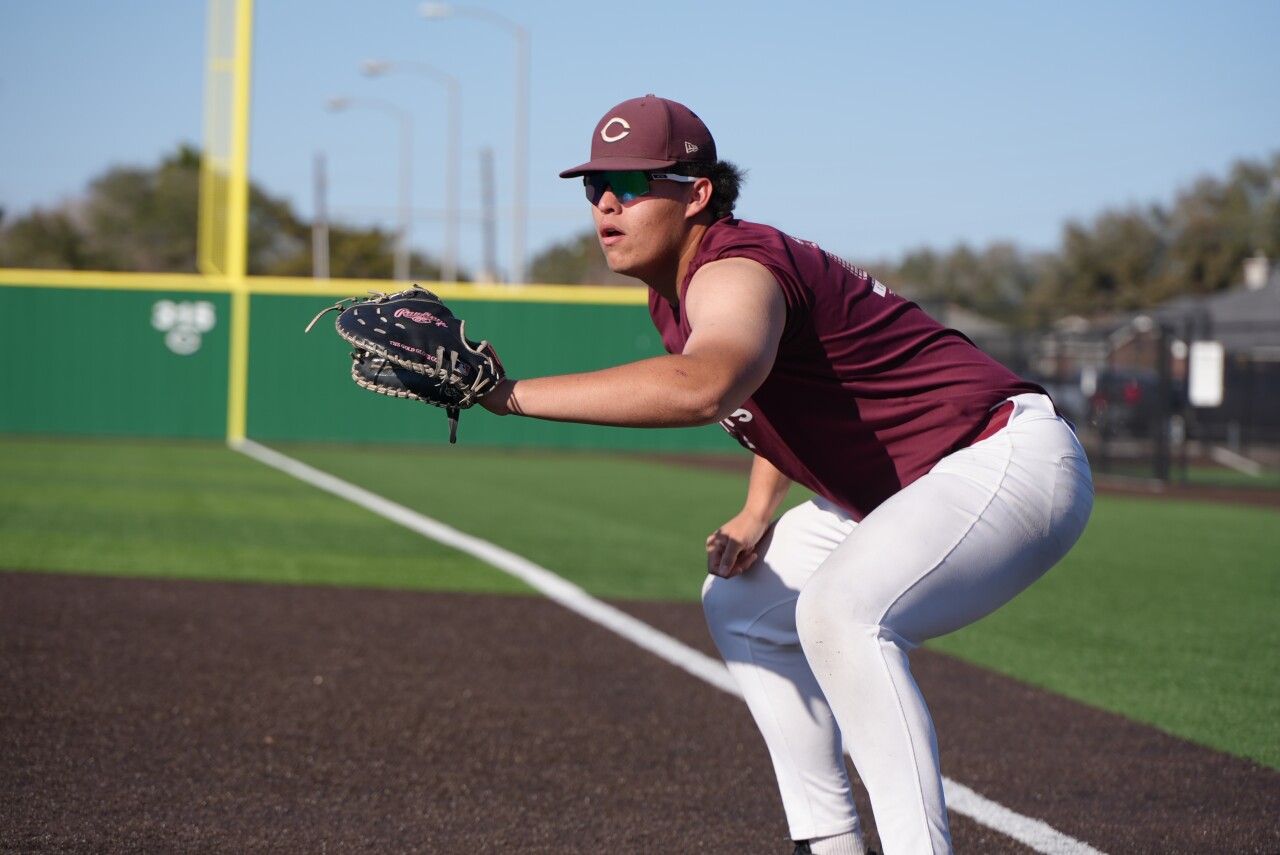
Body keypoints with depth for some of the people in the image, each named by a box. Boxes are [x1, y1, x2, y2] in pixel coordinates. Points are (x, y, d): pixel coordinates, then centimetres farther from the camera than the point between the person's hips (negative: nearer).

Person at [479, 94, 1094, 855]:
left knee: (841, 609, -33)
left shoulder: (733, 271, -24)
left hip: (1014, 460, -11)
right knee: (742, 604, 17)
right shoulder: (672, 291, 7)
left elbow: (701, 388, -48)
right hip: (908, 492, 11)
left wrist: (514, 395, -46)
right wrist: (758, 514, 7)